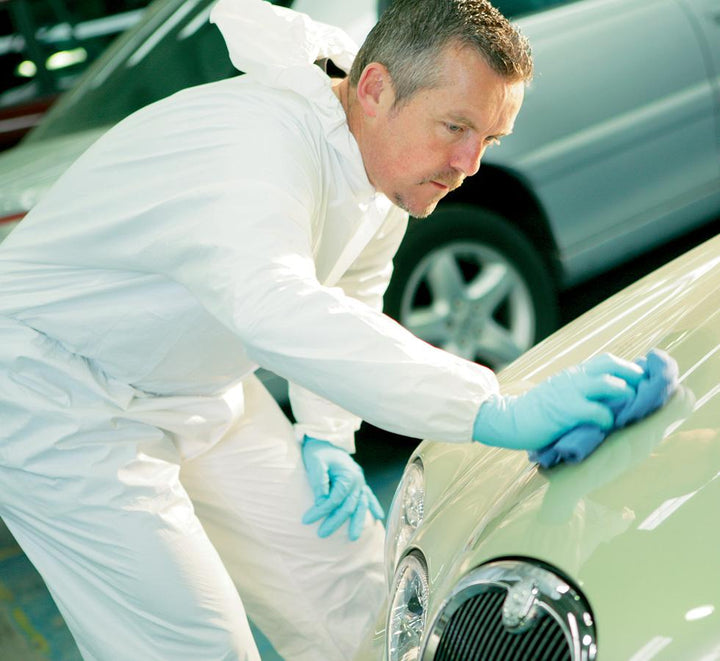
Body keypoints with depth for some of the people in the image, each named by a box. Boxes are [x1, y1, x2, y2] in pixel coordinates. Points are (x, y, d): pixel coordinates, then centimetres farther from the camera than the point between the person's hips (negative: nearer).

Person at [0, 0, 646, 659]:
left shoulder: (394, 172, -4)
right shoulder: (255, 142, -34)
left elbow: (349, 303, 14)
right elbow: (278, 314, -53)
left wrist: (326, 434, -1)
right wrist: (496, 412, -56)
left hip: (200, 387, 8)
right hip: (61, 399, -8)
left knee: (345, 564, 9)